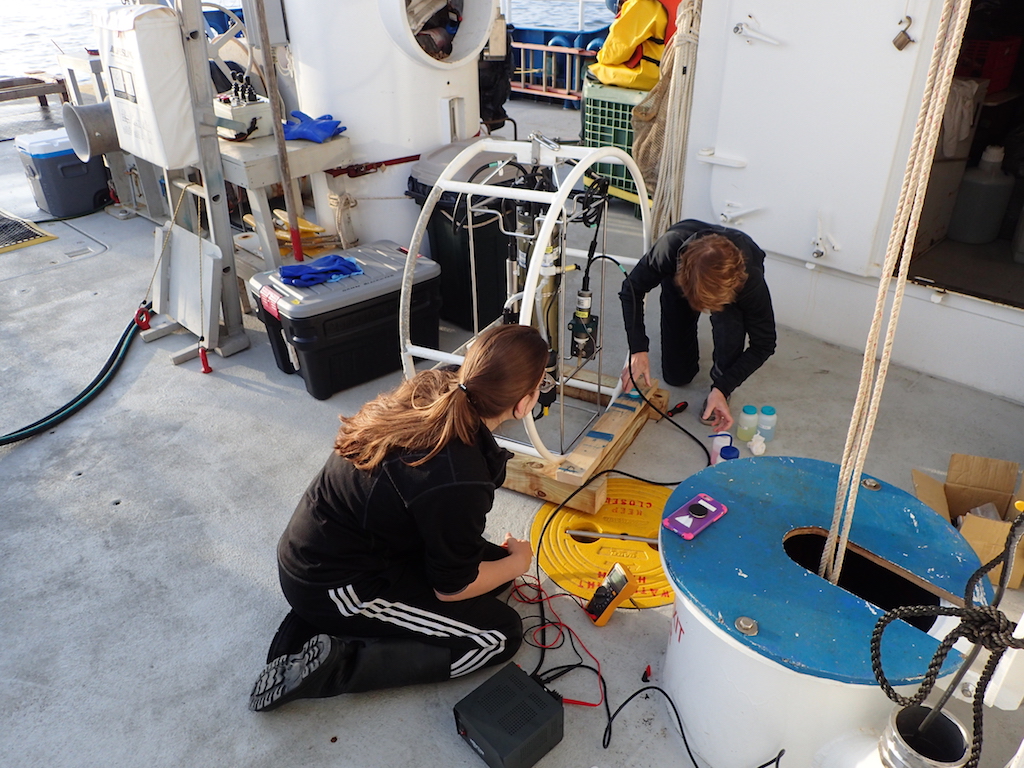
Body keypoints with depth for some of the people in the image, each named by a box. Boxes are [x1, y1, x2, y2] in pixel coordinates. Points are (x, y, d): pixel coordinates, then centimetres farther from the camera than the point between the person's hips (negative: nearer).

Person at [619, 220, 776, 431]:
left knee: (729, 324, -37)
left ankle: (719, 382, -9)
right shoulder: (671, 247, -44)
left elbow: (763, 343, -29)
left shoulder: (750, 278, -42)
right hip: (679, 280, 1)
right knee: (676, 376, 0)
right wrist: (638, 350, -37)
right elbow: (632, 289, -27)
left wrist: (722, 388, -38)